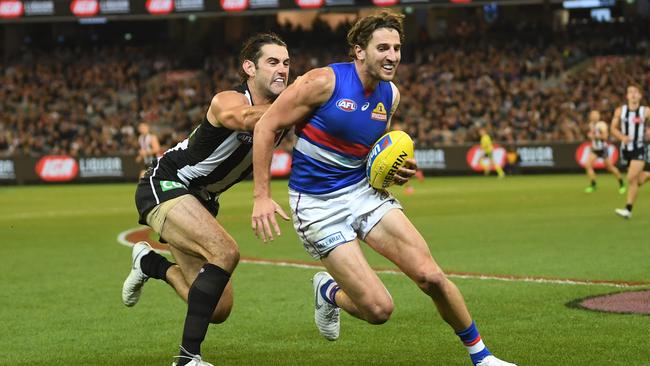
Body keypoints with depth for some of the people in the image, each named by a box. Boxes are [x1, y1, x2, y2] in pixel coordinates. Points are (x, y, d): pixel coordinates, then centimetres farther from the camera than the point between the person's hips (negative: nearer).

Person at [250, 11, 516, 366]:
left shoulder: (390, 95, 3)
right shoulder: (325, 81, -17)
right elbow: (266, 127, -12)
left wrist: (395, 171, 0)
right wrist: (261, 197, -16)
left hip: (364, 191, 6)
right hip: (318, 205, -6)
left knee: (431, 276, -8)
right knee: (378, 309, -12)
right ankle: (328, 292, 23)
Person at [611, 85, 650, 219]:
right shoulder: (620, 111, 2)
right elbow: (613, 128, 7)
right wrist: (622, 137, -11)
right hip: (626, 149, 3)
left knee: (632, 179, -15)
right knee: (639, 180, 10)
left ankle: (628, 209, -10)